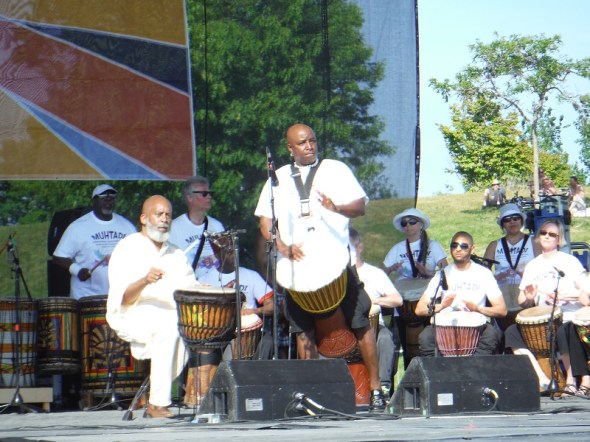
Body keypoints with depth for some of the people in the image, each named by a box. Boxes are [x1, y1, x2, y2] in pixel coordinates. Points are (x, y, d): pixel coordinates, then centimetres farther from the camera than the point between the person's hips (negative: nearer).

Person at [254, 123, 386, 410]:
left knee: (360, 323, -4)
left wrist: (337, 207, -23)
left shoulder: (336, 170, 8)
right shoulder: (278, 179, 14)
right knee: (304, 330, 3)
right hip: (297, 267, 2)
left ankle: (375, 387, 3)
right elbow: (265, 220, 10)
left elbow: (360, 206, -1)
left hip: (335, 262, -2)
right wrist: (283, 247, -8)